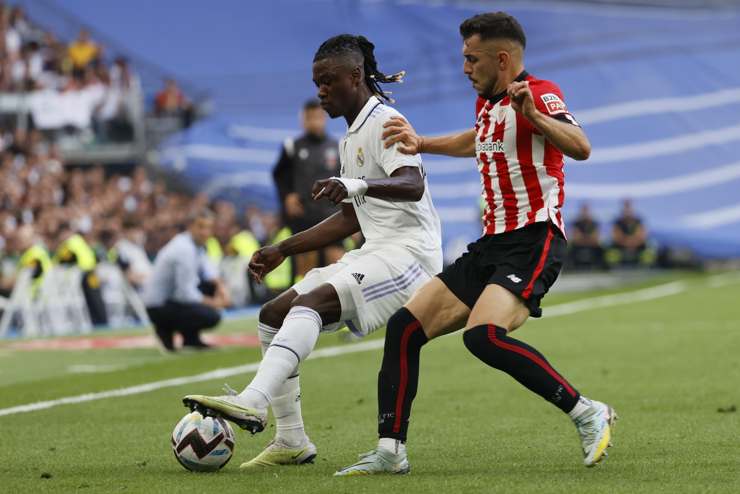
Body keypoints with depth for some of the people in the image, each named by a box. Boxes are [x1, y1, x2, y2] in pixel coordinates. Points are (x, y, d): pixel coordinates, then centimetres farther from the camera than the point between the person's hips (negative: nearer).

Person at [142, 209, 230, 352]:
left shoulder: (196, 242, 6)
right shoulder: (184, 249, -24)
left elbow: (206, 270, 19)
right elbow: (185, 294, -24)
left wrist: (220, 286, -2)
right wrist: (213, 303, -12)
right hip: (159, 307, -10)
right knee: (212, 316, -24)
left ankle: (191, 338, 12)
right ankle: (166, 330, -2)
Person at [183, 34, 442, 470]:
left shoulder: (385, 121, -8)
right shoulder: (352, 138, 21)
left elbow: (413, 185, -26)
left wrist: (355, 185, -43)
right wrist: (283, 250, 25)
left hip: (409, 250, -10)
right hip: (376, 252, 10)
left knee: (311, 302, -31)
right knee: (273, 314, 4)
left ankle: (253, 402, -47)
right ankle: (292, 441, 6)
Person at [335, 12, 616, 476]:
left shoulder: (539, 93, -11)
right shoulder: (486, 103, 15)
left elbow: (580, 147, -30)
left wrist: (533, 114, -44)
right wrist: (423, 143, 41)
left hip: (533, 242, -9)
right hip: (492, 245, 9)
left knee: (483, 335, -30)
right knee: (404, 327, 2)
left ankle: (588, 415, -18)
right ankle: (390, 450, 7)